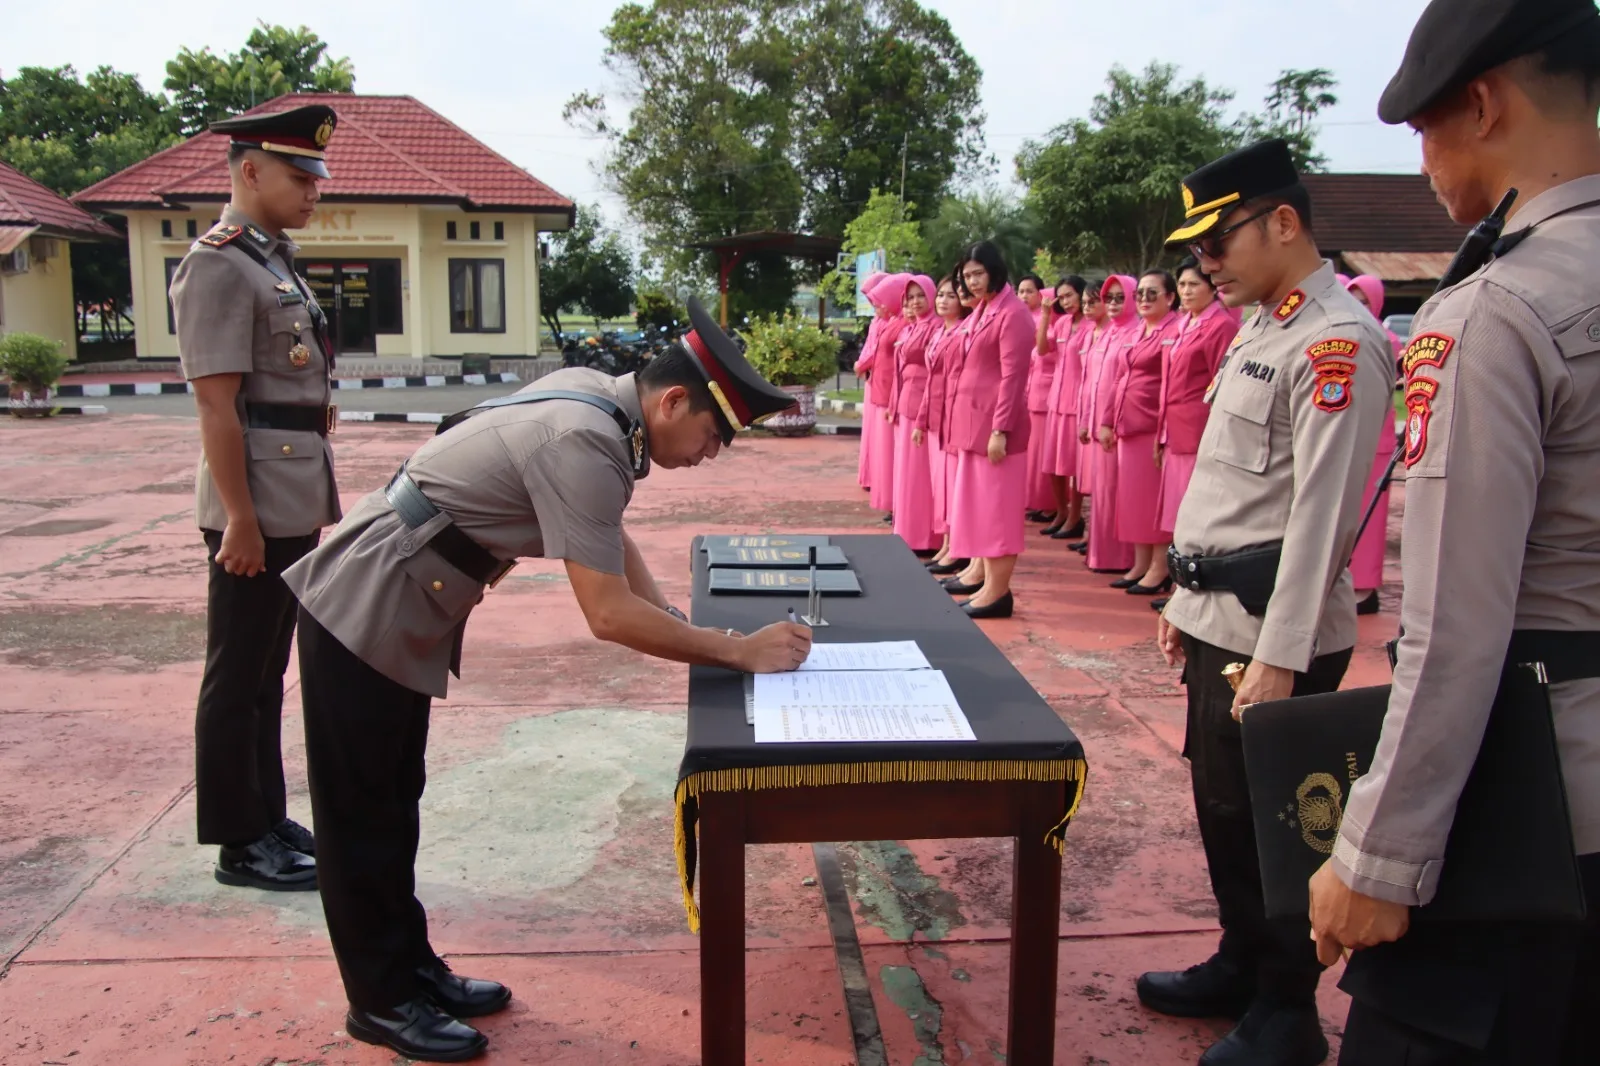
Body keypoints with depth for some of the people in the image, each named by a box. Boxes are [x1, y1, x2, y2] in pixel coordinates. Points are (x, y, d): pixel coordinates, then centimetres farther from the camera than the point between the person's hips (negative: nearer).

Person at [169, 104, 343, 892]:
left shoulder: (275, 261, 16)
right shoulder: (219, 264, -13)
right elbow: (216, 401, -18)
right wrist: (240, 518, -20)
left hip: (295, 505, 9)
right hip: (257, 509, -9)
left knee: (267, 671, 17)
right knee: (238, 678, 2)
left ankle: (267, 817, 29)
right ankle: (239, 844, 13)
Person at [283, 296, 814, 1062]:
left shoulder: (597, 397, 0)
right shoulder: (584, 444, -28)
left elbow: (611, 539, 13)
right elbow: (609, 614, -30)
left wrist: (678, 627, 5)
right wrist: (741, 650, -22)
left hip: (400, 614, 9)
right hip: (363, 613, -9)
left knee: (393, 802, 18)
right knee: (364, 813, 6)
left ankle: (409, 967, 32)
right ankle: (382, 1001, 20)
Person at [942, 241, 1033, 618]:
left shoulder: (1012, 314, -13)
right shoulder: (981, 310, 13)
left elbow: (1012, 376, -18)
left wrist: (1000, 429, -21)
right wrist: (961, 422, 15)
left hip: (995, 422, -9)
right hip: (972, 420, 9)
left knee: (996, 503, -5)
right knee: (976, 499, 16)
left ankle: (998, 590, -1)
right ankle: (979, 570, 28)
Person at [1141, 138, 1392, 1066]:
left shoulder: (1338, 343, -16)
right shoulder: (1261, 330, 14)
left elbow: (1322, 512, -21)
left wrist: (1279, 661, -21)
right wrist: (1186, 598, 19)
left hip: (1273, 633, -9)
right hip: (1219, 619, 9)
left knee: (1267, 820, 4)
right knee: (1222, 805, 19)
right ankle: (1240, 965, 37)